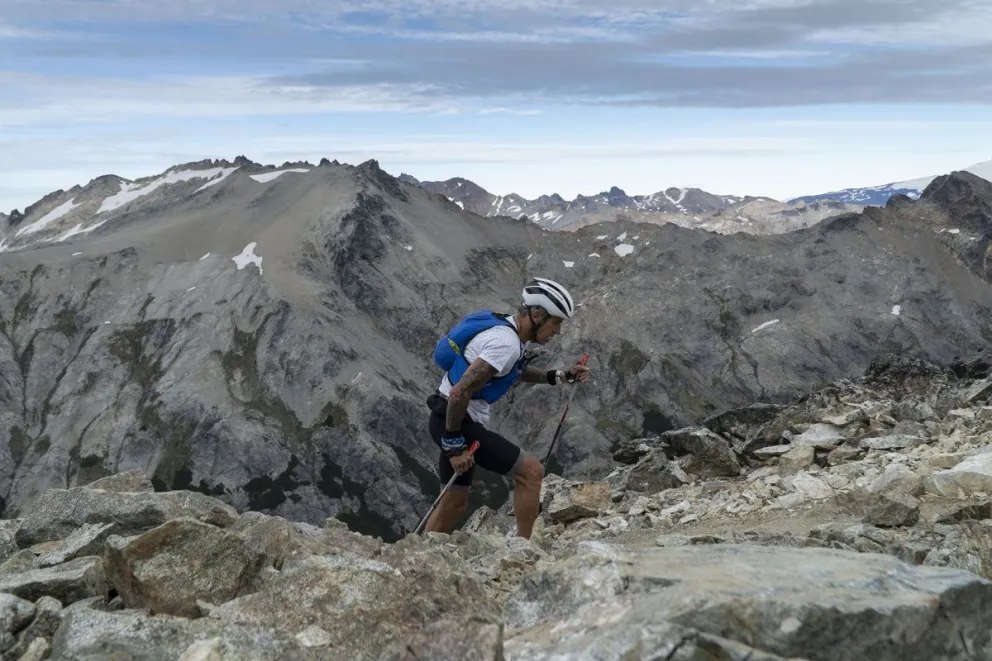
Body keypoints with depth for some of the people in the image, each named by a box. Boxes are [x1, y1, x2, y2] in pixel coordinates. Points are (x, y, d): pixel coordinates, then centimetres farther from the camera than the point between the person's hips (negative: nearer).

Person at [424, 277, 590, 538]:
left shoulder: (503, 326, 7)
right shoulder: (505, 343, -23)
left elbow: (517, 372, 25)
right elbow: (460, 392, -27)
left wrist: (561, 376, 14)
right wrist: (455, 446, -21)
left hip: (452, 421, 10)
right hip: (455, 422, -10)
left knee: (454, 503, 18)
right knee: (531, 471, -6)